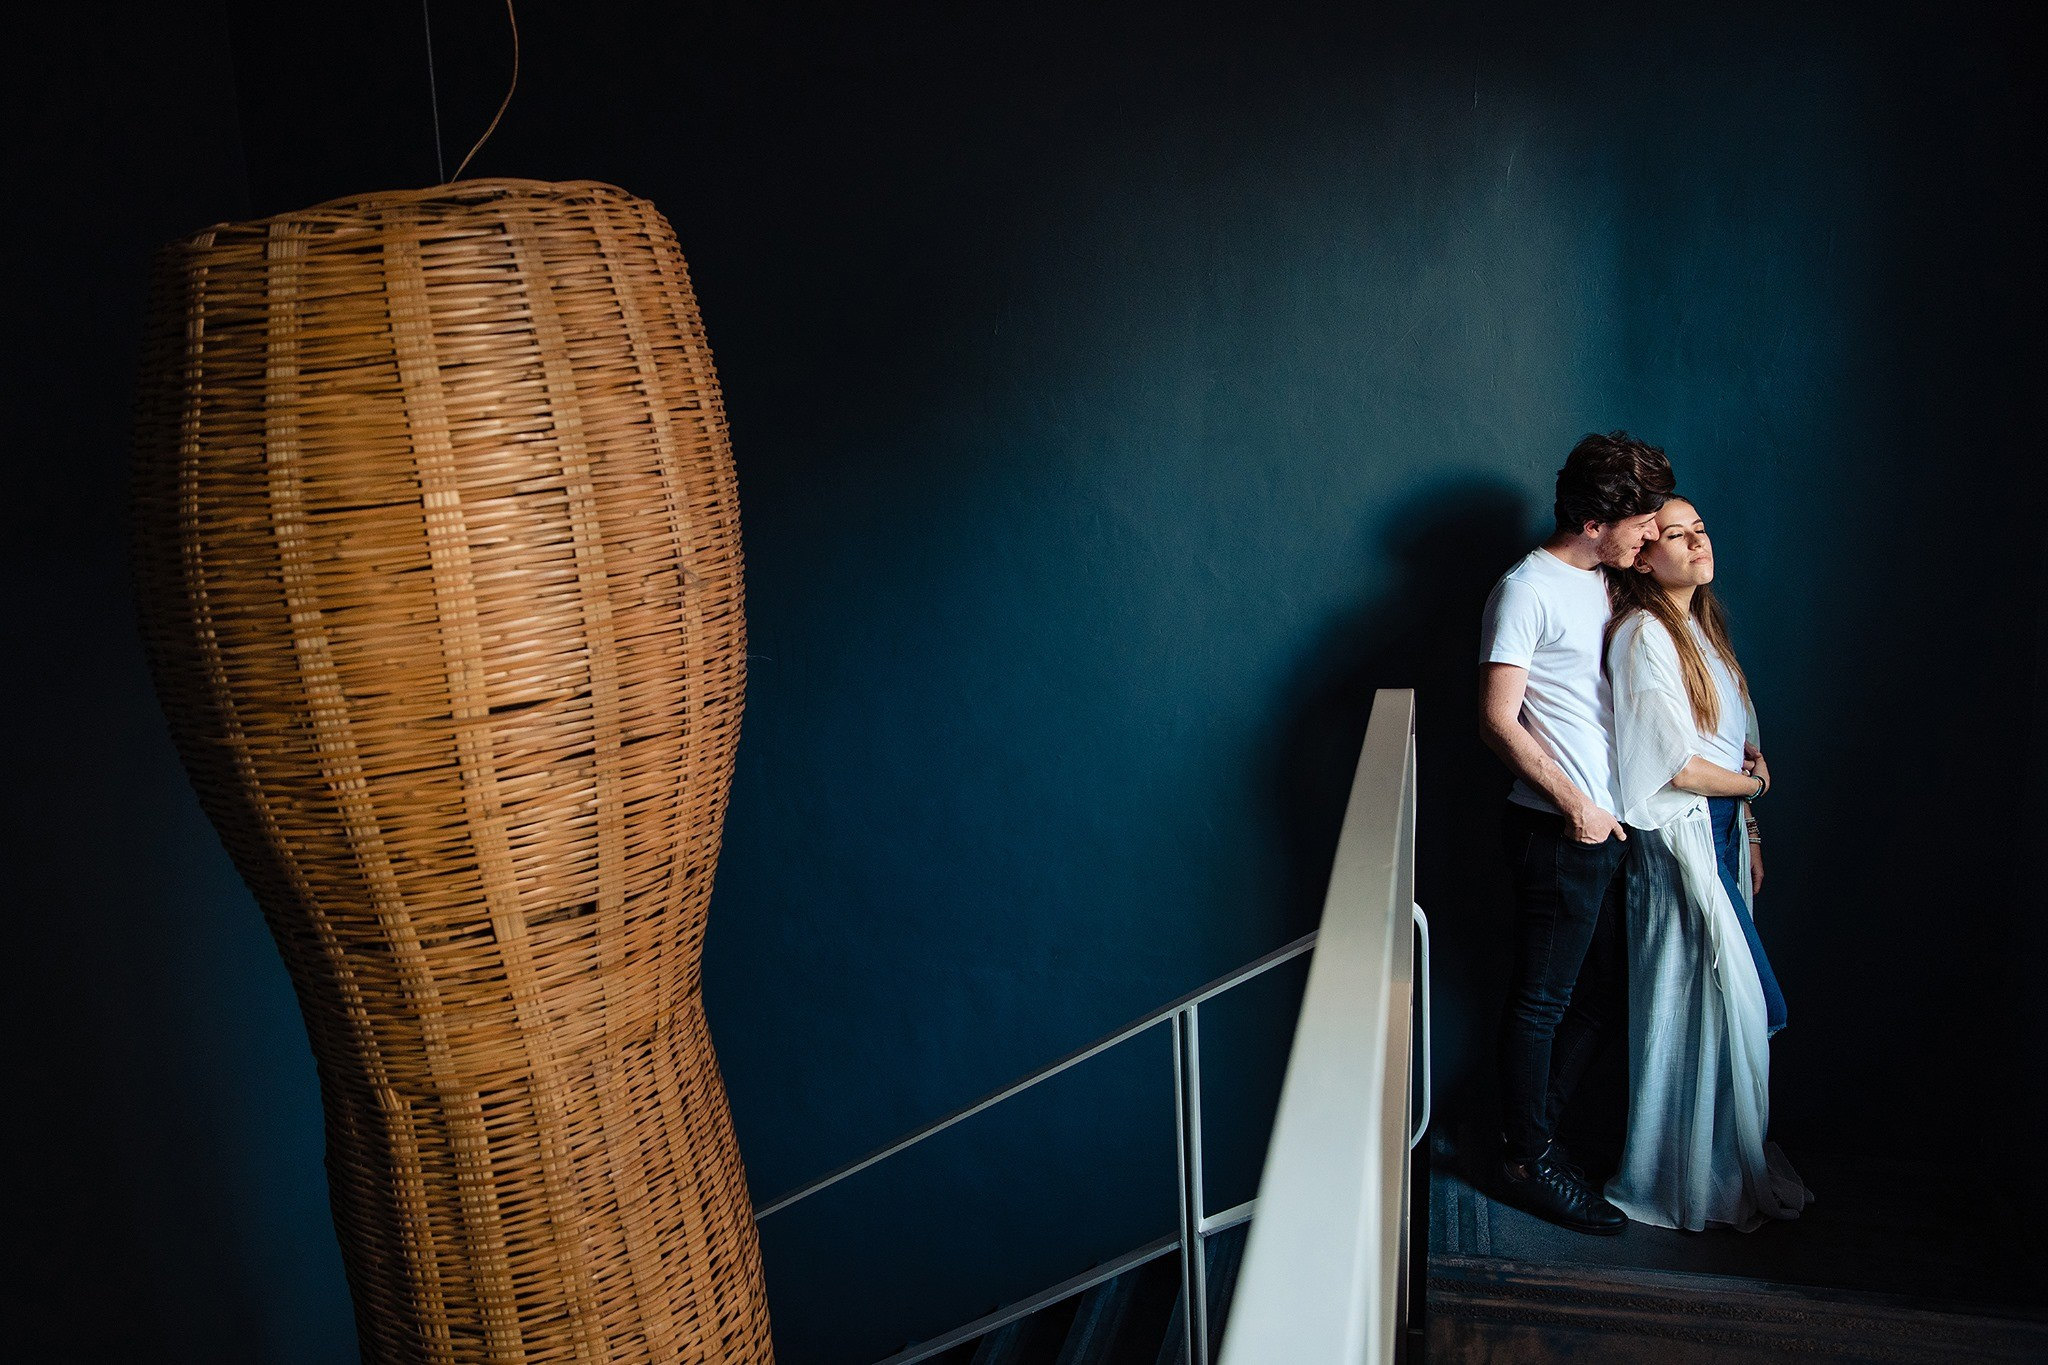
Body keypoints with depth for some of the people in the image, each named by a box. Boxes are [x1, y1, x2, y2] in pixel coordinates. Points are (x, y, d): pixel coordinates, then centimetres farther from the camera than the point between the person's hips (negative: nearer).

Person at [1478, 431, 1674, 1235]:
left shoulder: (1601, 586, 14)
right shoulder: (1528, 589, -13)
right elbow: (1498, 721, -19)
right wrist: (1574, 804, -17)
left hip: (1606, 827, 9)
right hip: (1559, 833, -9)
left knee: (1600, 994, 16)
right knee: (1543, 1001, 2)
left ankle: (1531, 1133, 29)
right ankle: (1527, 1164, 15)